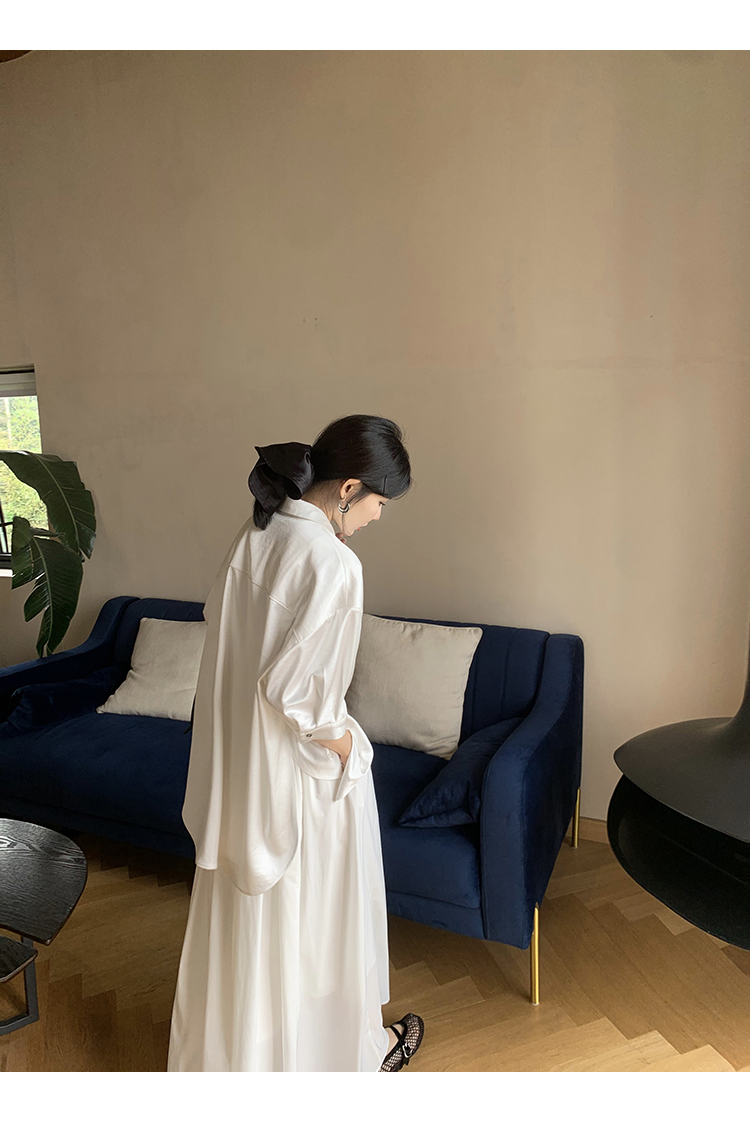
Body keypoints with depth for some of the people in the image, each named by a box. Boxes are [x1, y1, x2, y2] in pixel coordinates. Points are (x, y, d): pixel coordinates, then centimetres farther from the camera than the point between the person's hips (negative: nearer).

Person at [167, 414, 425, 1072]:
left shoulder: (255, 536, -1)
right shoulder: (332, 562, -26)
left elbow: (228, 639, 7)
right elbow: (292, 683, -28)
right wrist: (342, 740, -11)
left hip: (240, 757, 8)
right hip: (304, 770, -8)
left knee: (249, 903, 26)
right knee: (321, 912, 15)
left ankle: (235, 1047, 50)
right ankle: (355, 1044, 42)